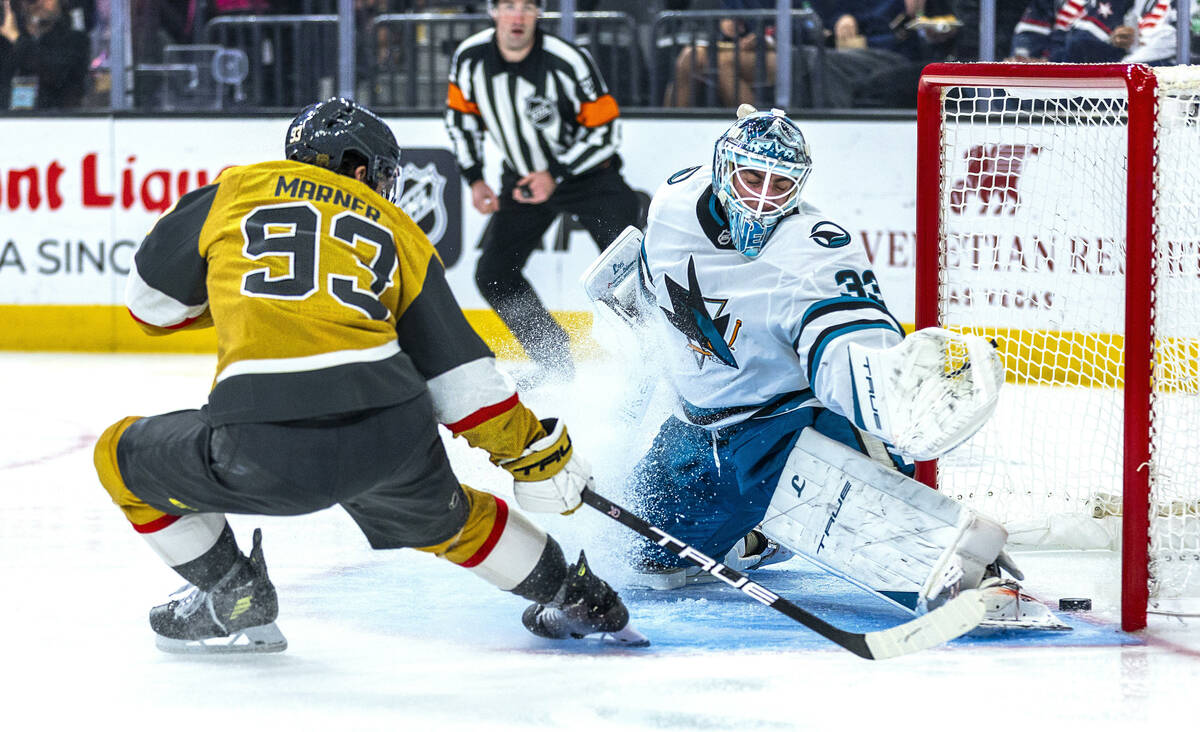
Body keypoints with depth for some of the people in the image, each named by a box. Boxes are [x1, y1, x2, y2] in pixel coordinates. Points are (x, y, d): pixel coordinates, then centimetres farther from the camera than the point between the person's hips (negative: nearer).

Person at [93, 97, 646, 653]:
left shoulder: (237, 189, 20)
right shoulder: (398, 233, 23)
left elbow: (152, 298, 28)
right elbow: (459, 374, 18)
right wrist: (533, 448, 25)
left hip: (258, 446, -3)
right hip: (389, 434, 3)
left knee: (124, 457, 24)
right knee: (440, 516, 36)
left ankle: (234, 600, 23)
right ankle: (577, 597, 47)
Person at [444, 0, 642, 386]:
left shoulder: (567, 62, -26)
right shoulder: (470, 58, -13)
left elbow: (606, 129, -19)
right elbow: (461, 115, 5)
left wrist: (556, 176, -25)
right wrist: (474, 178, -1)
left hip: (585, 171, -5)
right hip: (523, 176, 5)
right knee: (493, 275, 1)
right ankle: (555, 362, 12)